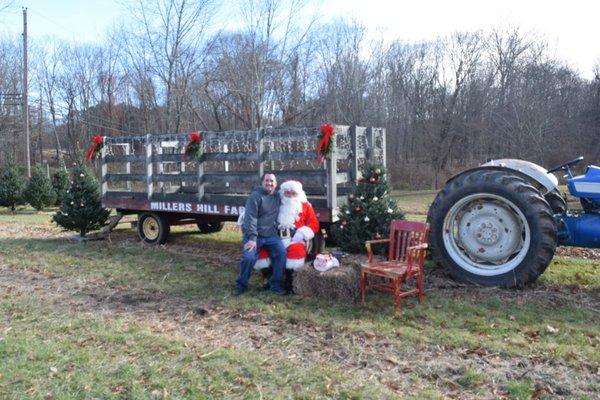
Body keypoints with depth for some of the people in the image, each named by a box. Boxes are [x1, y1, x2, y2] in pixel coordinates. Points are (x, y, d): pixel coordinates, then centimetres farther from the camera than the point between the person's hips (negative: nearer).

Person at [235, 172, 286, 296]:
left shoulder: (277, 196, 10)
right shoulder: (255, 196, -10)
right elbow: (250, 218, -17)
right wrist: (252, 238, -25)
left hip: (271, 235, 5)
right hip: (254, 235, -5)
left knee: (281, 252, -17)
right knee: (249, 257, -23)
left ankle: (275, 284, -2)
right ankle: (241, 284, 2)